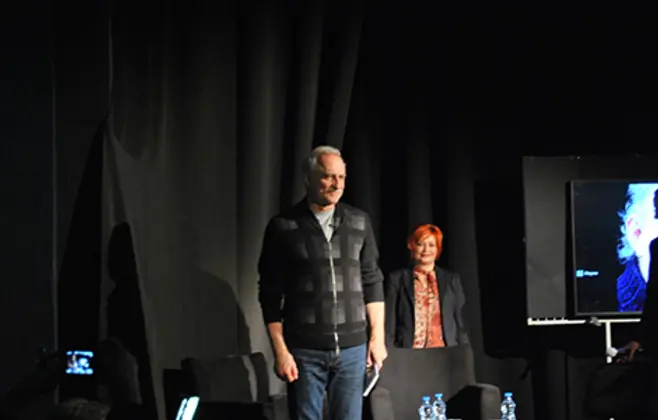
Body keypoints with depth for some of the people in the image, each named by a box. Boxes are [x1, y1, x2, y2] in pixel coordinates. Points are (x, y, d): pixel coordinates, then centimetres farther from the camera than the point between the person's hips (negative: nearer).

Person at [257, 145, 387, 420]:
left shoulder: (359, 222, 7)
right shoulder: (283, 227, -2)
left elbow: (372, 282, 11)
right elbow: (271, 295, -1)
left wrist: (377, 336, 6)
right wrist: (280, 350, -6)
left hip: (352, 348, 2)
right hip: (305, 350, -2)